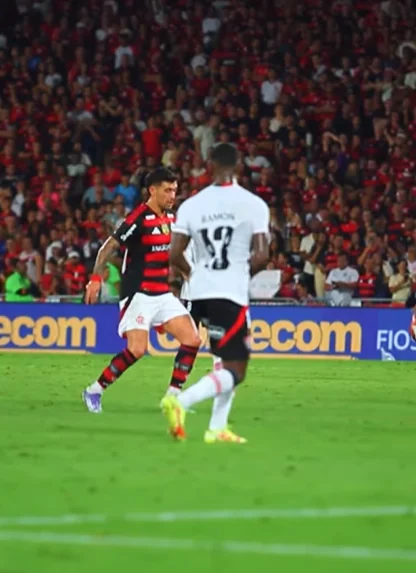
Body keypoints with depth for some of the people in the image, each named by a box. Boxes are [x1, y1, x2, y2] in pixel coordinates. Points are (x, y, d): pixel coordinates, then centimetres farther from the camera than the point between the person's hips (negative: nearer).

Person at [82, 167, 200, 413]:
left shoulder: (171, 217, 9)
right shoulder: (139, 218, -14)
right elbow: (109, 247, -15)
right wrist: (96, 278, -23)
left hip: (163, 294, 8)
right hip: (138, 294, -8)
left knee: (192, 340, -2)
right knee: (137, 350, -17)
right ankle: (94, 391, 0)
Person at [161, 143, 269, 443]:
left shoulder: (191, 204, 4)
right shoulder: (254, 204, -5)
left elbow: (175, 255, 1)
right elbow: (261, 256, -10)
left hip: (200, 292, 6)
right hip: (232, 292, -5)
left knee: (236, 359, 23)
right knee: (234, 371, -1)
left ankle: (217, 428, 18)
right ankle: (180, 401, -24)